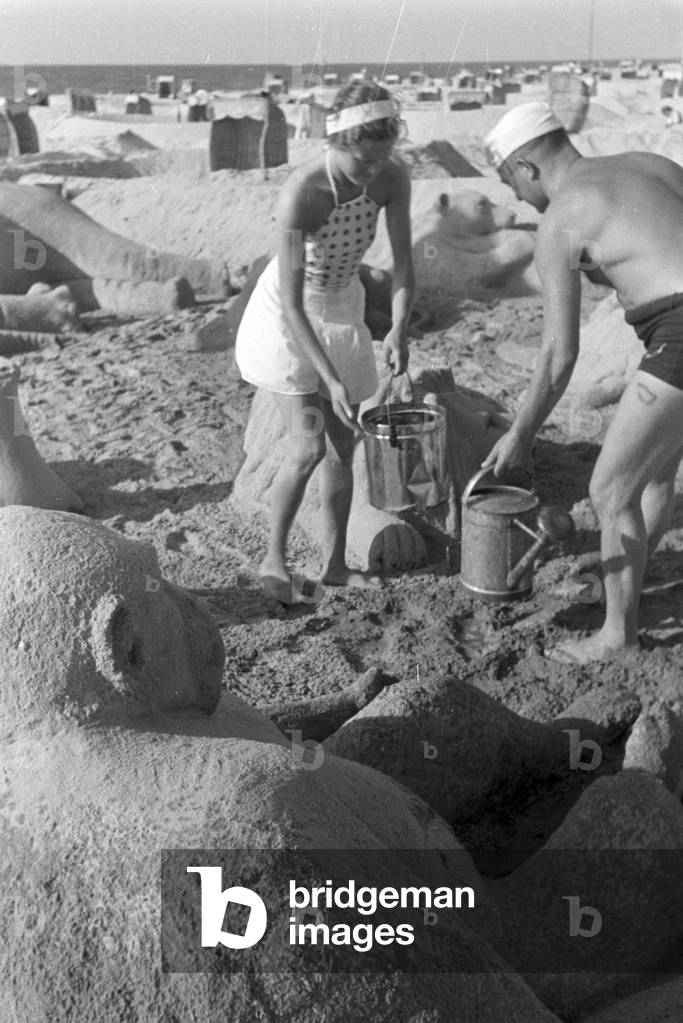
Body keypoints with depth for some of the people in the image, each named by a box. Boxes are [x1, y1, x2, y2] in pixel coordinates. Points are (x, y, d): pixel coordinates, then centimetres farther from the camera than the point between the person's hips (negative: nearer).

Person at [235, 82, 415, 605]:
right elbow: (293, 304, -32)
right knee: (309, 445, -13)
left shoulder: (393, 177, -19)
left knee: (344, 445, 7)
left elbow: (403, 264, -14)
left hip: (342, 308, 5)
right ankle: (274, 560, 6)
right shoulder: (301, 194, -33)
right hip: (288, 313, -5)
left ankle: (335, 563, 21)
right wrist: (330, 379, -36)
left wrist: (399, 329, -32)